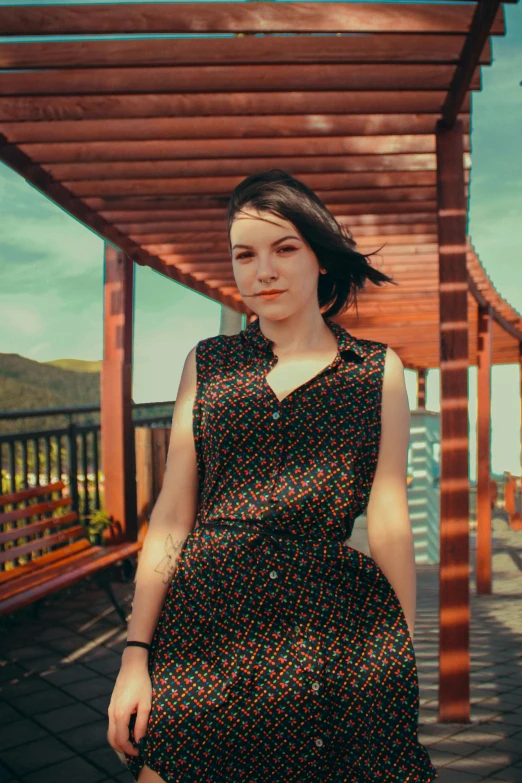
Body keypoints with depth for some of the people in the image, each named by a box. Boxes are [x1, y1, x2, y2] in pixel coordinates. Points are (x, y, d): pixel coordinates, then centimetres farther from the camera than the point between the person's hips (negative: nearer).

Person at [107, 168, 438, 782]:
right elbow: (172, 513, 4)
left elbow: (388, 519, 3)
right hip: (203, 621, 1)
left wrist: (404, 656, 4)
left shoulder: (378, 369, 4)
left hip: (333, 625, 0)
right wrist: (136, 652, 0)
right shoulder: (207, 364, 8)